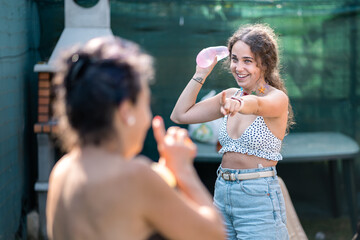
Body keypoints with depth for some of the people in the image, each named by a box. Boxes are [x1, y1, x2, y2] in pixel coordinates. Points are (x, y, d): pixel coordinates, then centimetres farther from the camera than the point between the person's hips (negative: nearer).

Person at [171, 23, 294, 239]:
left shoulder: (278, 98, -9)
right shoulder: (231, 96, 10)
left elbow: (258, 104, -33)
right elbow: (180, 115, 9)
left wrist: (240, 104, -55)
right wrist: (201, 74, 5)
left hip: (259, 198, -6)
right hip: (222, 194, 6)